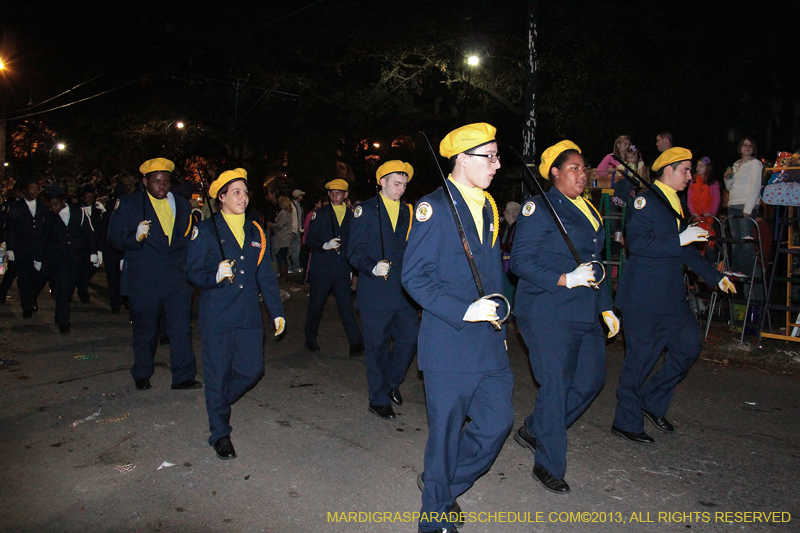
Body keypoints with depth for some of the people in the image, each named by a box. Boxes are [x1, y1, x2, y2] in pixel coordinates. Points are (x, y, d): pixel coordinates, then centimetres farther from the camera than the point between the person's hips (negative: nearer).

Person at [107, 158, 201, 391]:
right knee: (144, 330, 11)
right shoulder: (128, 204, 4)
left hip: (177, 278, 2)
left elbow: (188, 238, 20)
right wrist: (136, 237, -23)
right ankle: (142, 376, 29)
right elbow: (115, 238, -3)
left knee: (181, 328, -2)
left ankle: (184, 376, 8)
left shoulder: (182, 204, 13)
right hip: (143, 281, -2)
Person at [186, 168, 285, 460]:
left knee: (252, 369, 5)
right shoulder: (205, 230, -1)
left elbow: (266, 276, 14)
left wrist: (277, 312, 11)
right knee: (218, 373, 2)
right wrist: (215, 277, -23)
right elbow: (193, 272, -2)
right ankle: (220, 433, 20)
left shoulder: (256, 232, 12)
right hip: (217, 315, -4)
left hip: (249, 315, 4)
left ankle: (218, 402, 35)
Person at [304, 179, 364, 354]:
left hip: (342, 269, 1)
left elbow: (353, 243, 15)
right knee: (316, 305, 7)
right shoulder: (320, 214, 4)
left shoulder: (351, 216, 10)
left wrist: (351, 267, 10)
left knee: (346, 306, -4)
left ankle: (356, 343, -2)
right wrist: (325, 246, -19)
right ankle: (310, 340, 25)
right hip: (321, 268, -1)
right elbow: (309, 240, -1)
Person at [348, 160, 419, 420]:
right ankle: (379, 400, 19)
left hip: (402, 291, 4)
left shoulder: (407, 211, 13)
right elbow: (355, 252, -6)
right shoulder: (366, 209, 0)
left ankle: (391, 381, 28)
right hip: (374, 292, -4)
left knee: (411, 338, 2)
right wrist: (373, 267, -23)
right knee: (377, 347, 3)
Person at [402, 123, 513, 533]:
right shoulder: (434, 207, -10)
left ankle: (440, 483, 34)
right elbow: (414, 276, -15)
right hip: (449, 342, -7)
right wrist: (463, 311, -21)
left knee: (498, 421, 12)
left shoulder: (488, 207, 13)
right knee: (446, 431, 5)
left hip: (489, 341, 7)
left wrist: (498, 324, 16)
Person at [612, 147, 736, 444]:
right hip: (643, 298, -9)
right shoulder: (645, 201, -9)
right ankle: (627, 422, 13)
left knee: (690, 344, 9)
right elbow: (636, 242, -22)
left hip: (671, 296, 9)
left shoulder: (674, 206, 19)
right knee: (640, 358, -2)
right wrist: (680, 240, -22)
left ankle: (652, 402, 24)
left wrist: (715, 277, 25)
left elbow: (685, 250, 27)